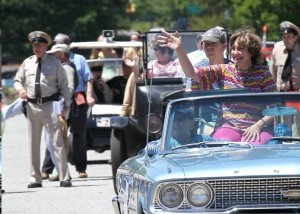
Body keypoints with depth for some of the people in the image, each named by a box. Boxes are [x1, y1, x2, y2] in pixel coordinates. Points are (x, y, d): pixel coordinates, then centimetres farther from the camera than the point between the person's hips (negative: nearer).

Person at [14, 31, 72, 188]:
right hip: (32, 106, 3)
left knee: (57, 142, -7)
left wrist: (67, 104, -4)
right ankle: (35, 178, 14)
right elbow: (17, 80, 18)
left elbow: (63, 85, 4)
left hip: (50, 105, -3)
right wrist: (20, 89, -5)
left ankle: (64, 178, -7)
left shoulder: (54, 63, 2)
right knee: (33, 144, 7)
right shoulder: (27, 63, 9)